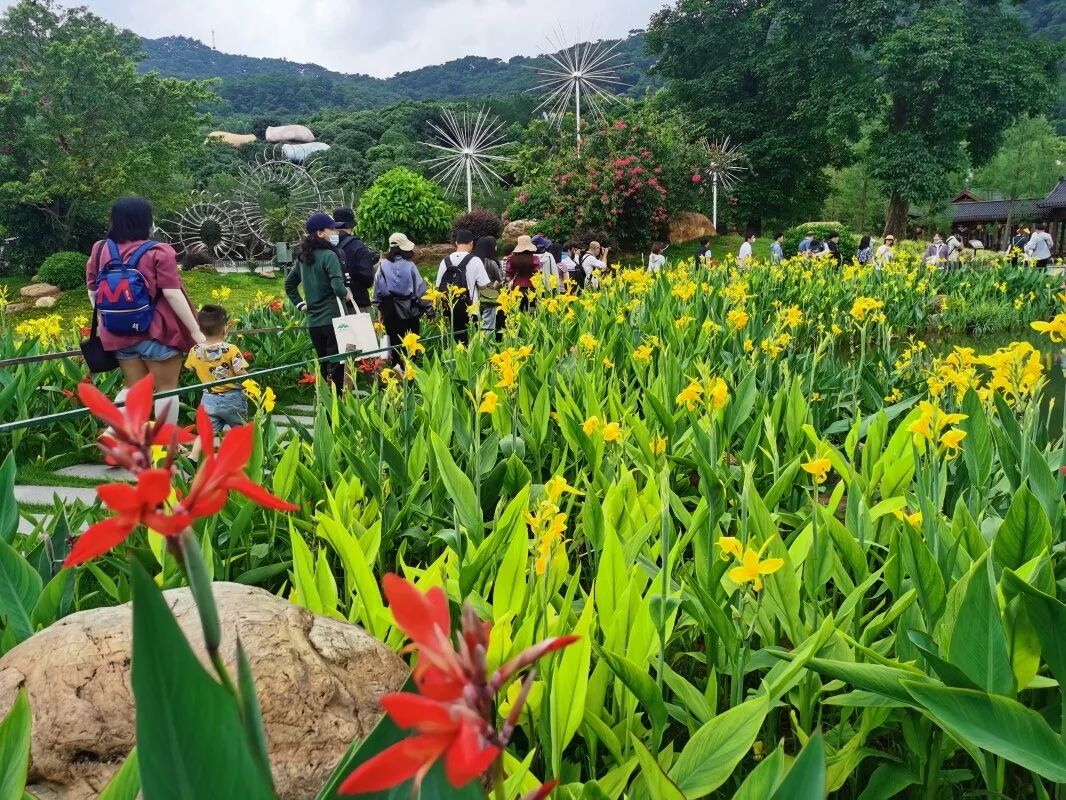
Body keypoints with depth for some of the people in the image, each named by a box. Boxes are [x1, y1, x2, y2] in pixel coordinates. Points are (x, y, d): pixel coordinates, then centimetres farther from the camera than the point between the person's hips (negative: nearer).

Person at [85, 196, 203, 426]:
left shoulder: (99, 250, 3)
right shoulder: (158, 252, -13)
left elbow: (92, 291, 10)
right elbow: (173, 295, -17)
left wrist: (103, 323, 24)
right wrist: (195, 331, -13)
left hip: (119, 335, 5)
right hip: (156, 334, -5)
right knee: (166, 389, 9)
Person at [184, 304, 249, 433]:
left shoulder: (194, 352, -6)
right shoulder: (231, 350, -19)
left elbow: (190, 368, 12)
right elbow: (243, 376, -19)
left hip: (209, 400, 2)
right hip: (232, 398, -2)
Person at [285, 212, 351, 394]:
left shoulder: (303, 257, 11)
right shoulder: (329, 255, -12)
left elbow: (289, 283, 21)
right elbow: (338, 287, -23)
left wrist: (300, 304, 20)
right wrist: (347, 294, -4)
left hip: (313, 322, 7)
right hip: (332, 319, -7)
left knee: (324, 365, 15)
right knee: (336, 365, -4)